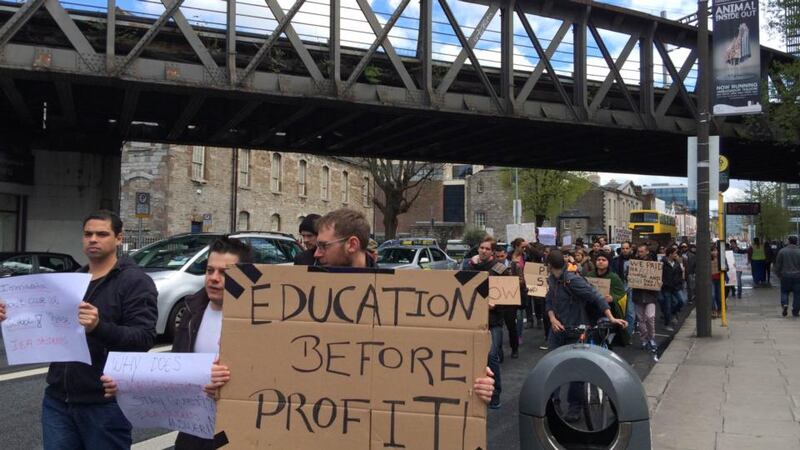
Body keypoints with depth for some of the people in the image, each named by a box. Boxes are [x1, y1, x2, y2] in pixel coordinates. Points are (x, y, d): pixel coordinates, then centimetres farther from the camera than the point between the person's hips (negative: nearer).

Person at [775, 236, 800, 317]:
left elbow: (777, 265, 1)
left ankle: (785, 304, -12)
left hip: (785, 275, 0)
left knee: (784, 291, 13)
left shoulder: (782, 251, -2)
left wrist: (778, 275, 12)